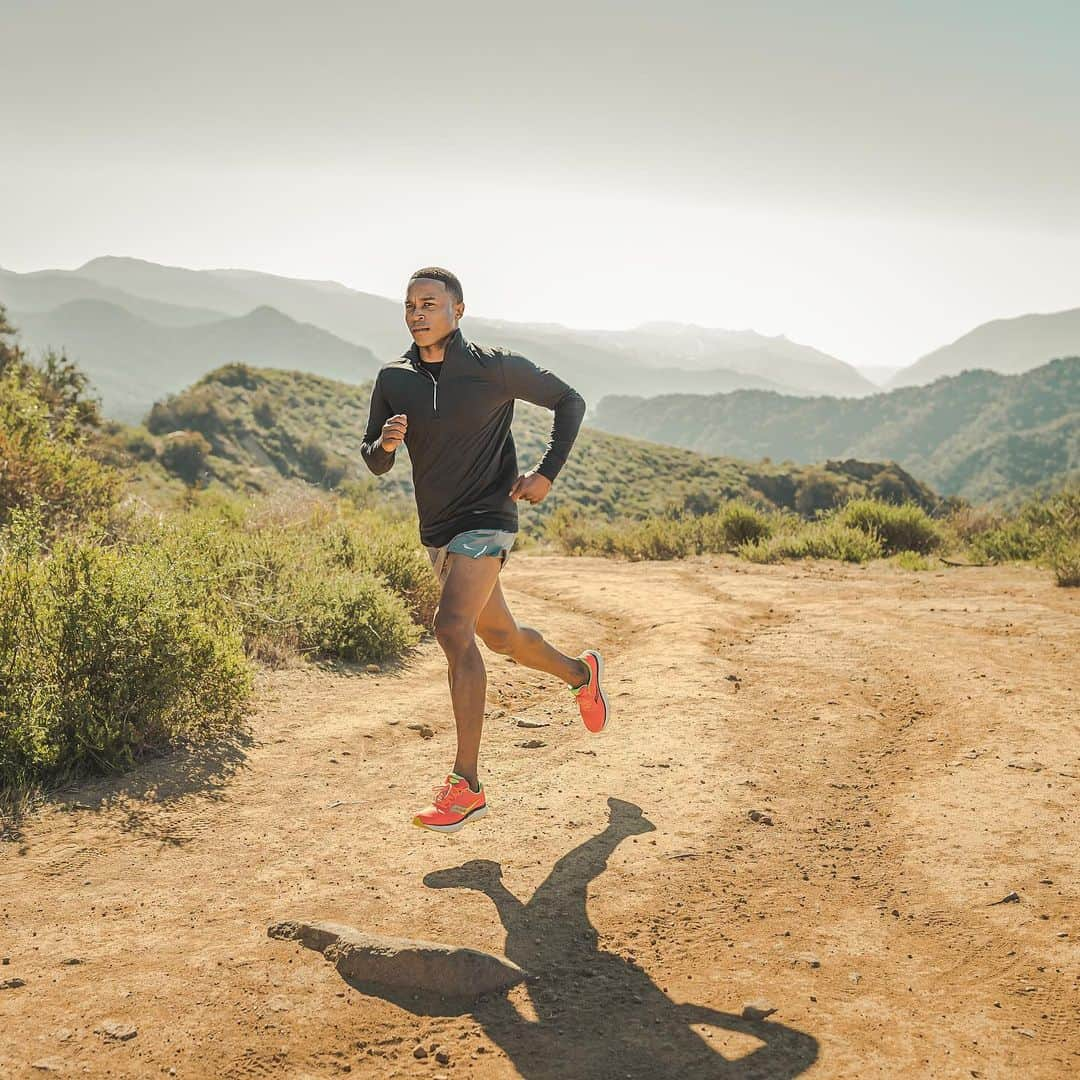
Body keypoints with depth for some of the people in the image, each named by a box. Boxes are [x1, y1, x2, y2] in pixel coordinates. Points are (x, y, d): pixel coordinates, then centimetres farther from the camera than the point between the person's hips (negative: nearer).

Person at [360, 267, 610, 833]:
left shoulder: (495, 368, -10)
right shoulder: (393, 379, 2)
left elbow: (569, 400, 3)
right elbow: (375, 463, 8)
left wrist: (547, 472, -6)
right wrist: (384, 443, -16)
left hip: (487, 520, -6)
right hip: (436, 529, 7)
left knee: (451, 628, -24)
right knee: (500, 636, 19)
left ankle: (466, 785, -21)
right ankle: (581, 672, 50)